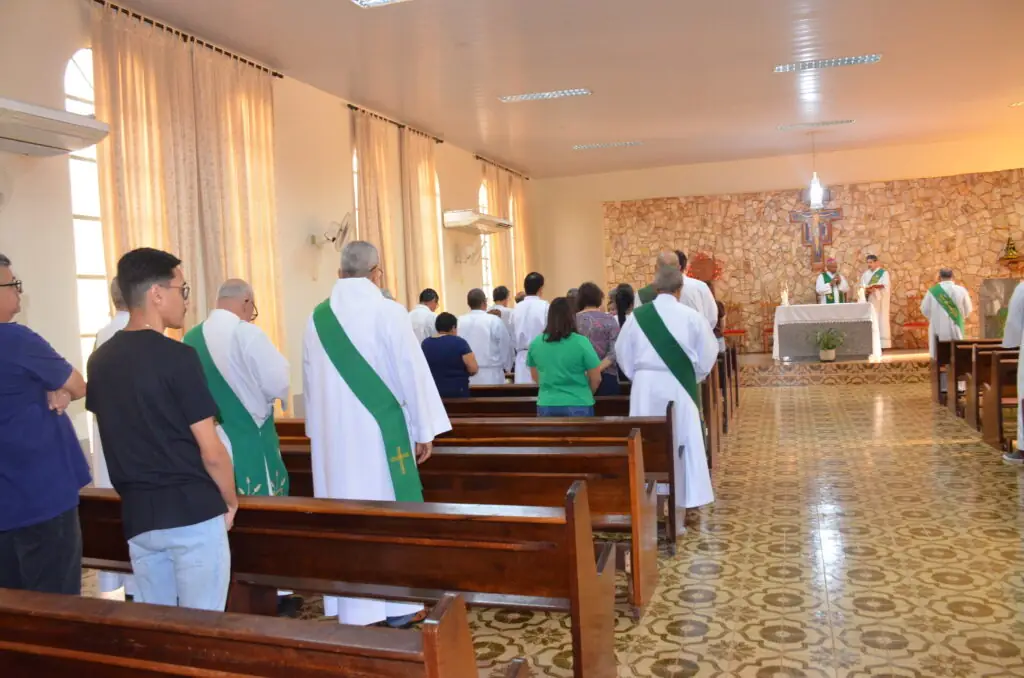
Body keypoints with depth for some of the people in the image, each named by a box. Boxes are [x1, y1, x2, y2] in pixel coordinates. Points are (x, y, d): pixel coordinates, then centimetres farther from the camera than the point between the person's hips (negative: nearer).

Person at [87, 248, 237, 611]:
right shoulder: (178, 357, -15)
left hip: (138, 516, 6)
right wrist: (231, 500, 2)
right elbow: (211, 451, -14)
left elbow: (117, 437, 15)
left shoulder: (100, 360, 5)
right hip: (193, 513, -6)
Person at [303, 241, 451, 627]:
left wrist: (317, 430, 18)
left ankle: (352, 605, 20)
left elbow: (310, 381, 9)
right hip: (380, 428, -4)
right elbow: (413, 373, -10)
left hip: (332, 432, 4)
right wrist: (425, 429, -2)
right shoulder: (388, 312, -11)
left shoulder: (317, 319, 4)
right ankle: (398, 603, 16)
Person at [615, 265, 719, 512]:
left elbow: (622, 354, 4)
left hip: (645, 387, 2)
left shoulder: (637, 316, -3)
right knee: (684, 440, 9)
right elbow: (707, 355, -1)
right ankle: (687, 497, 14)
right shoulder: (692, 316, -7)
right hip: (680, 387, -1)